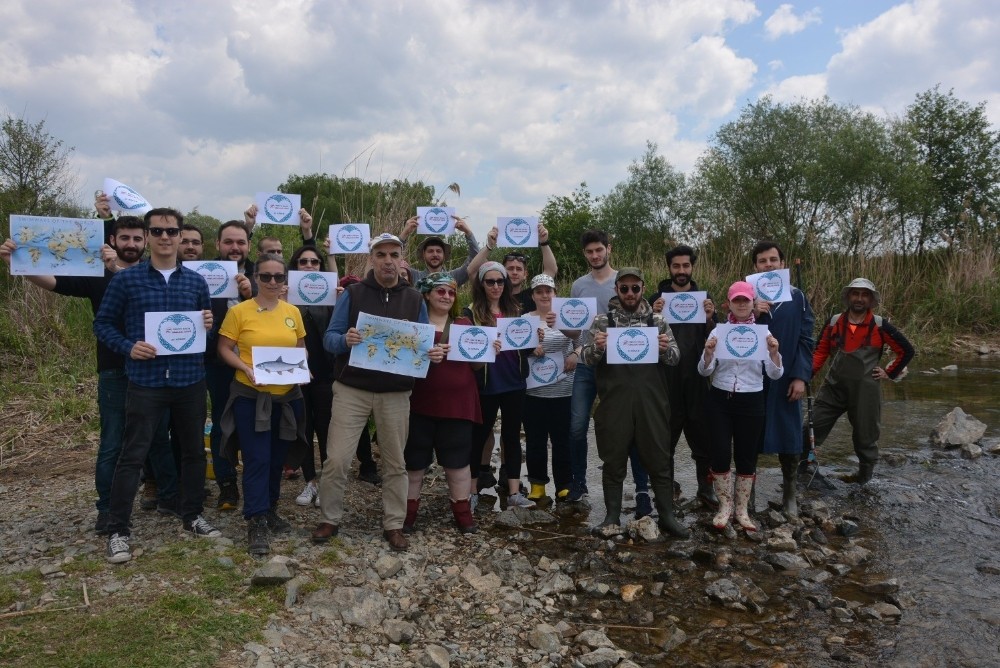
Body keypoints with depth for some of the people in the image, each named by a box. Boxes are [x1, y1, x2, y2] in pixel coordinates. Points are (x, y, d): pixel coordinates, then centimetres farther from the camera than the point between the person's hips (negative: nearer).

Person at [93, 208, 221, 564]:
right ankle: (118, 529, 11)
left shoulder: (197, 281, 7)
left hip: (190, 379, 3)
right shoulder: (126, 279, -1)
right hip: (145, 381, -3)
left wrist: (208, 325, -8)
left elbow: (208, 325, 15)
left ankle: (192, 515, 28)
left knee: (193, 450, 12)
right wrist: (128, 347, -14)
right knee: (132, 455, -1)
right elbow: (103, 323, 3)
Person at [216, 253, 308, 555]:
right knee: (257, 459, -5)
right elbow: (224, 349, -4)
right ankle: (256, 523, 2)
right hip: (251, 396, -4)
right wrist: (246, 368, -20)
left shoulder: (293, 312, 6)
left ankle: (270, 511, 31)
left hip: (287, 396, 4)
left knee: (277, 459, 15)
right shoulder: (239, 311, -7)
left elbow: (301, 348, 15)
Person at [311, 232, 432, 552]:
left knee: (395, 462, 9)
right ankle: (330, 519, 19)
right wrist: (346, 339, -26)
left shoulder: (415, 300, 6)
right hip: (352, 389, -2)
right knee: (337, 459, -1)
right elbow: (329, 338, -4)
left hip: (396, 393, 2)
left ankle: (394, 524, 22)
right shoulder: (352, 293, 0)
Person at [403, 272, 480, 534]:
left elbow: (476, 365, 13)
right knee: (415, 459, 7)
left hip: (457, 403, 3)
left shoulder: (464, 325, 10)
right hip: (420, 403, -2)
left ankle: (463, 512, 20)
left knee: (457, 459, 9)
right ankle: (408, 511, 21)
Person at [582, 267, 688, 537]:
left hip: (651, 401, 1)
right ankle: (612, 517, 16)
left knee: (659, 459, 7)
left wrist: (665, 349, -16)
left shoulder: (657, 320, 8)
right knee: (614, 461, 6)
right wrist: (597, 347, -22)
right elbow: (588, 359, 0)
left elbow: (674, 358, 7)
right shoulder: (602, 320, 4)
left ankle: (666, 515, 19)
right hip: (614, 402, -1)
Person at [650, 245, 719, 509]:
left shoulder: (704, 297, 8)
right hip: (666, 377, -1)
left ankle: (706, 488, 18)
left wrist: (709, 319, -14)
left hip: (696, 376, 1)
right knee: (666, 433, 7)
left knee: (703, 432, 5)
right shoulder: (658, 298, 3)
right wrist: (654, 316, -17)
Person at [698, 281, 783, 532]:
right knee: (720, 454, -4)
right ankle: (725, 505, 18)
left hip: (751, 402, 0)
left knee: (746, 456, 6)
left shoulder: (763, 332, 0)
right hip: (720, 400, 0)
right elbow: (704, 371, -4)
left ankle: (742, 509, 23)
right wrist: (708, 352, -23)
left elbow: (775, 374, -5)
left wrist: (774, 352, -24)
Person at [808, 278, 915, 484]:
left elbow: (906, 351, 5)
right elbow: (821, 352, 5)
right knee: (811, 428, -4)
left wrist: (889, 373, 1)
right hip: (833, 388, 2)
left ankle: (864, 478, 31)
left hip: (865, 391, -2)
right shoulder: (834, 322, 2)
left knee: (865, 437, 11)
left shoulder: (879, 326, -5)